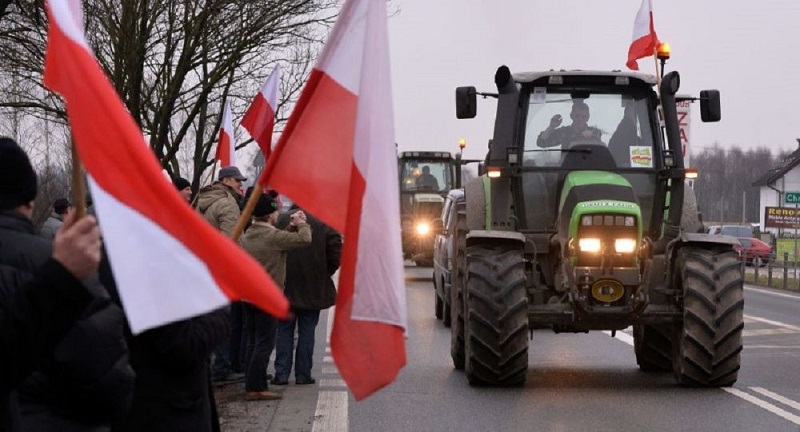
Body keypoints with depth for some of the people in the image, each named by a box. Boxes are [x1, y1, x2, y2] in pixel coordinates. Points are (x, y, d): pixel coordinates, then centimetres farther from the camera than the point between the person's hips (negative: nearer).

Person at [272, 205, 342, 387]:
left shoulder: (281, 221, -5)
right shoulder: (325, 224, -6)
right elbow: (336, 256, -7)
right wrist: (322, 275, 9)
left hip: (285, 288, 1)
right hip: (313, 289, 0)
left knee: (284, 331, 9)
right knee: (307, 332, 8)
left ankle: (282, 373, 5)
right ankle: (303, 374, 8)